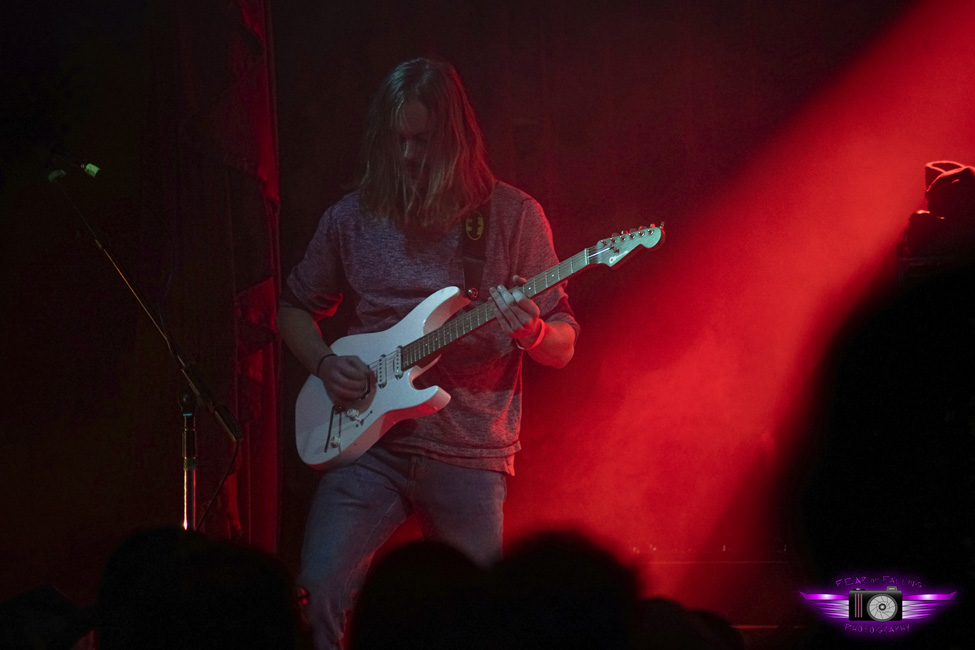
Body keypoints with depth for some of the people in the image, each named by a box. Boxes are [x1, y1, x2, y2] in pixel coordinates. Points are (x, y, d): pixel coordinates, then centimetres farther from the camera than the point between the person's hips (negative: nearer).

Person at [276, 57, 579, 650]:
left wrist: (531, 333, -22)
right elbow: (295, 307, 20)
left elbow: (563, 347, 1)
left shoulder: (511, 216, -1)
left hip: (471, 454, -1)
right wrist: (325, 366, 0)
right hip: (369, 446, 1)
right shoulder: (352, 218, 6)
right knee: (319, 596, -15)